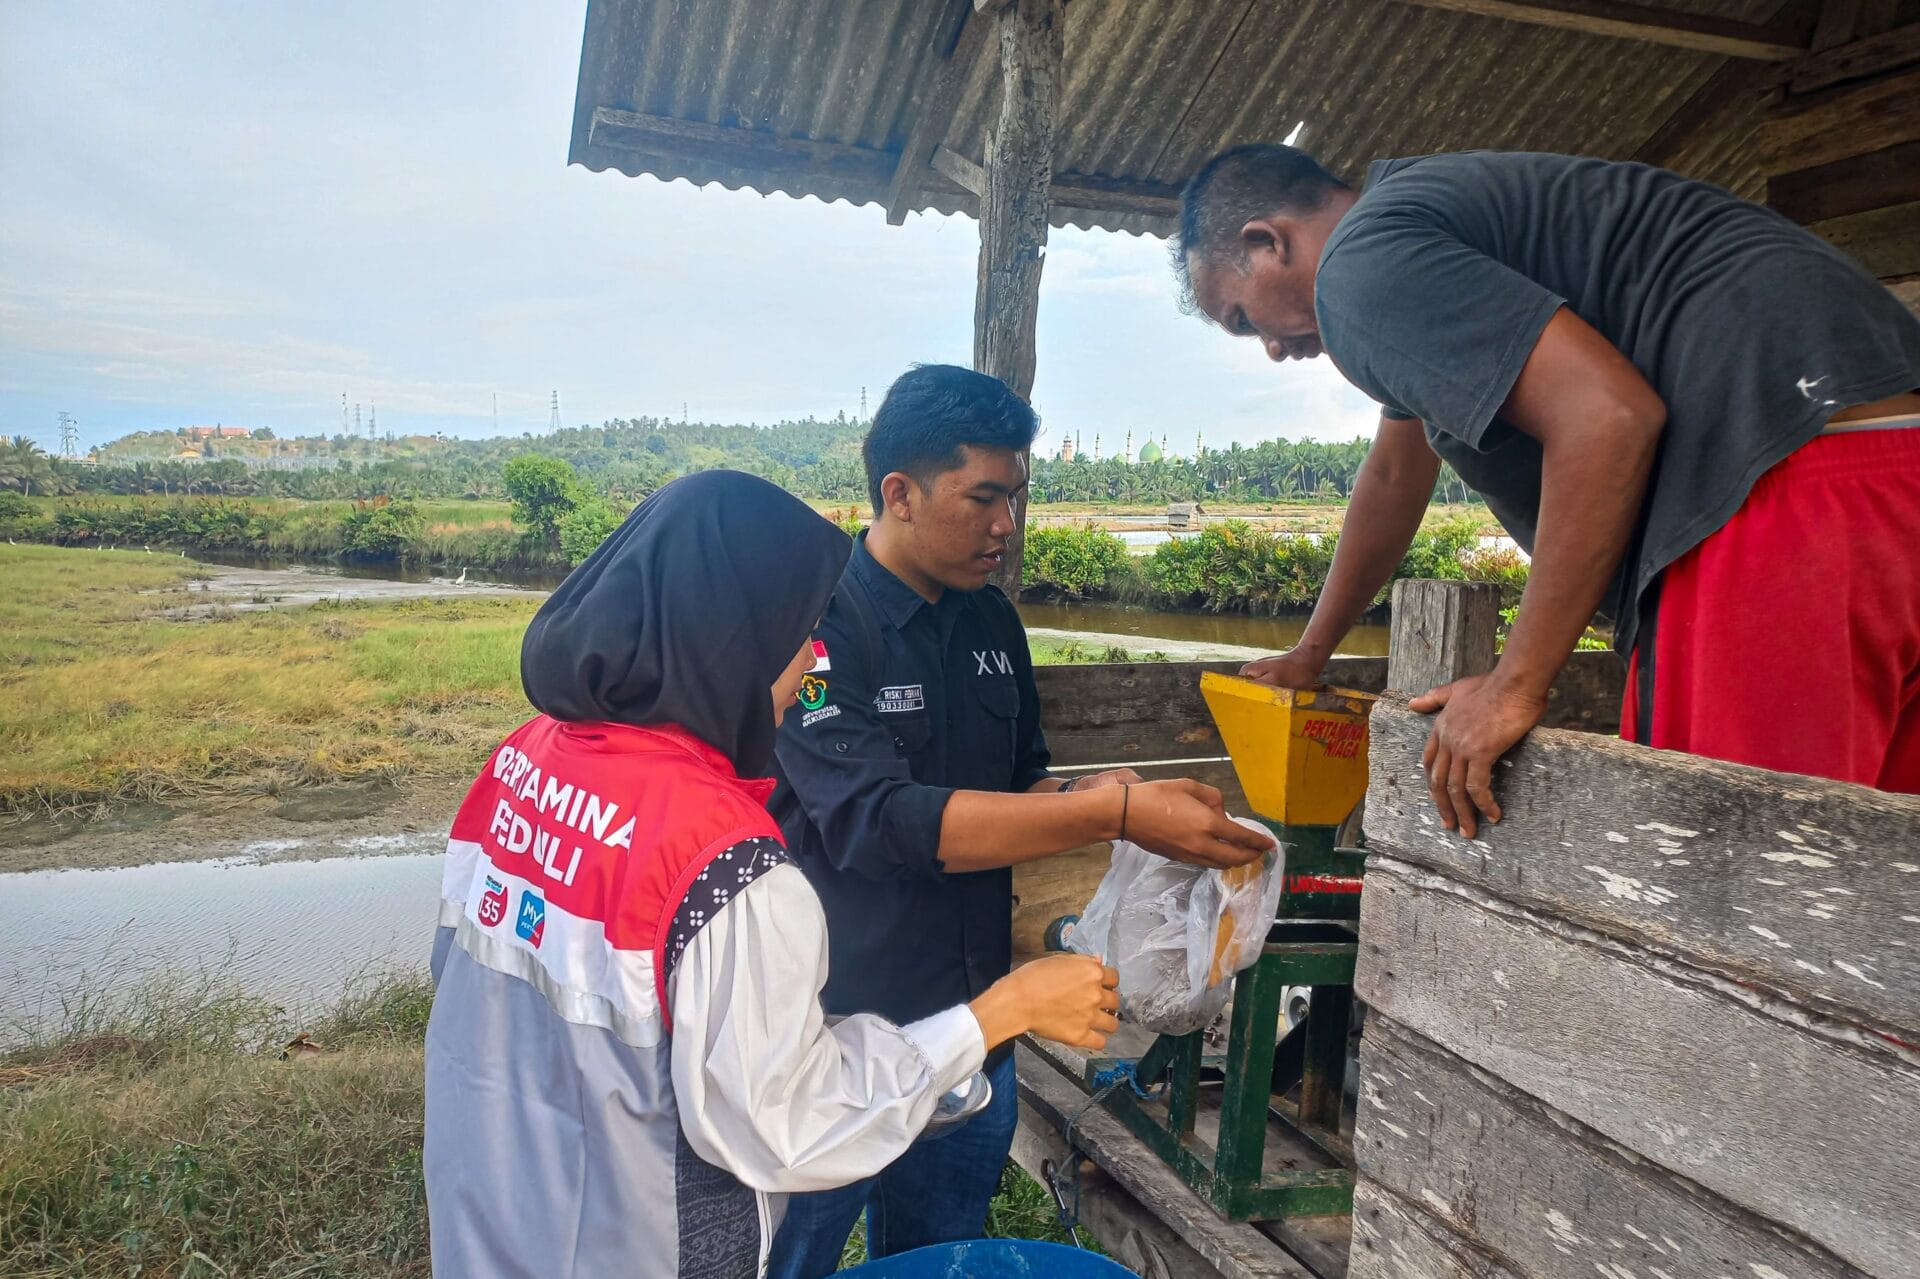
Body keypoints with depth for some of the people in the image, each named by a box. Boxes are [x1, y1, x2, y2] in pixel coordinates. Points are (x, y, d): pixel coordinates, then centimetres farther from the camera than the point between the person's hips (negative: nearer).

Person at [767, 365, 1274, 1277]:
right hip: (835, 1027, -6)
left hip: (972, 1028, 6)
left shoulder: (990, 621, 4)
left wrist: (1077, 796, -8)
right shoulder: (816, 621, -18)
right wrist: (1113, 813, -32)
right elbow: (877, 819, -28)